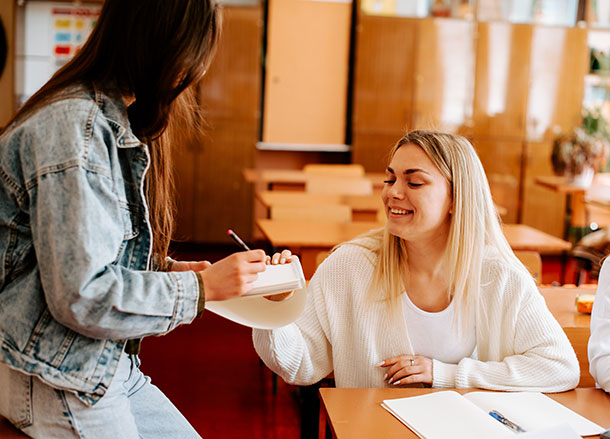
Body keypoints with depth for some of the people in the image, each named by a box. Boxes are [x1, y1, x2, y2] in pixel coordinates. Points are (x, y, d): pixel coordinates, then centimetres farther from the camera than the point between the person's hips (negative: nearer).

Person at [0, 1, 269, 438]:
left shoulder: (114, 120, 10)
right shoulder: (73, 125, -23)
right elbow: (83, 295, -26)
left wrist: (167, 268, 0)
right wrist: (201, 288, -18)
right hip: (54, 379, -9)